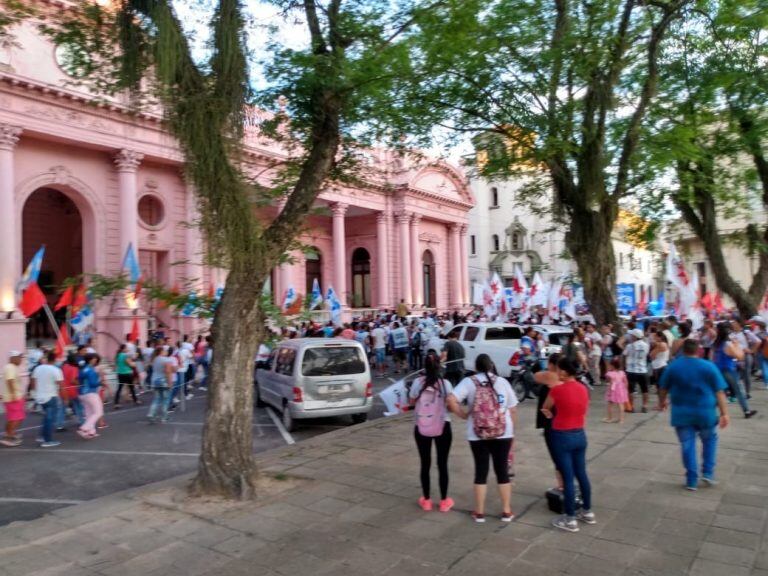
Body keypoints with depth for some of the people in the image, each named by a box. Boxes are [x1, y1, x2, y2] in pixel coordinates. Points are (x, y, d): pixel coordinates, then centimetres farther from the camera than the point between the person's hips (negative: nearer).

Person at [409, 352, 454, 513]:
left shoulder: (418, 383, -8)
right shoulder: (445, 384, -10)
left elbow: (412, 402, 4)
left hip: (422, 428, 1)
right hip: (442, 427, -1)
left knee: (425, 464, 13)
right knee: (442, 464, 10)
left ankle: (426, 500, 22)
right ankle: (444, 501, 18)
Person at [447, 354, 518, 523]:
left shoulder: (469, 382, -2)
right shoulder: (502, 381, 2)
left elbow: (451, 400, -16)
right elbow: (513, 410, 4)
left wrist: (464, 415, -3)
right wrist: (511, 429, 15)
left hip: (478, 435, -1)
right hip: (502, 433, 1)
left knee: (481, 471, 9)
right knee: (502, 471, 12)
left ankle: (479, 512, 17)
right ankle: (507, 511, 20)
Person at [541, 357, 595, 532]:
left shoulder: (557, 390, -18)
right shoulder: (583, 389, 1)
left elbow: (545, 409, -2)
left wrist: (552, 414, 18)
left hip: (562, 437, -6)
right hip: (580, 435, 6)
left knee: (567, 478, 2)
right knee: (581, 474, 18)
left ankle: (570, 520, 12)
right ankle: (588, 512, 31)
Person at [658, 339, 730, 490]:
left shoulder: (672, 366, -2)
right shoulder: (709, 367, -5)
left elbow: (663, 388, 7)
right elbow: (719, 392, -7)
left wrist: (662, 402, 25)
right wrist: (724, 413, -4)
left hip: (681, 413, 1)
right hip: (705, 412, 0)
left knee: (687, 445, 7)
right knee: (709, 440, 23)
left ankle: (692, 481, 10)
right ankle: (708, 472, 18)